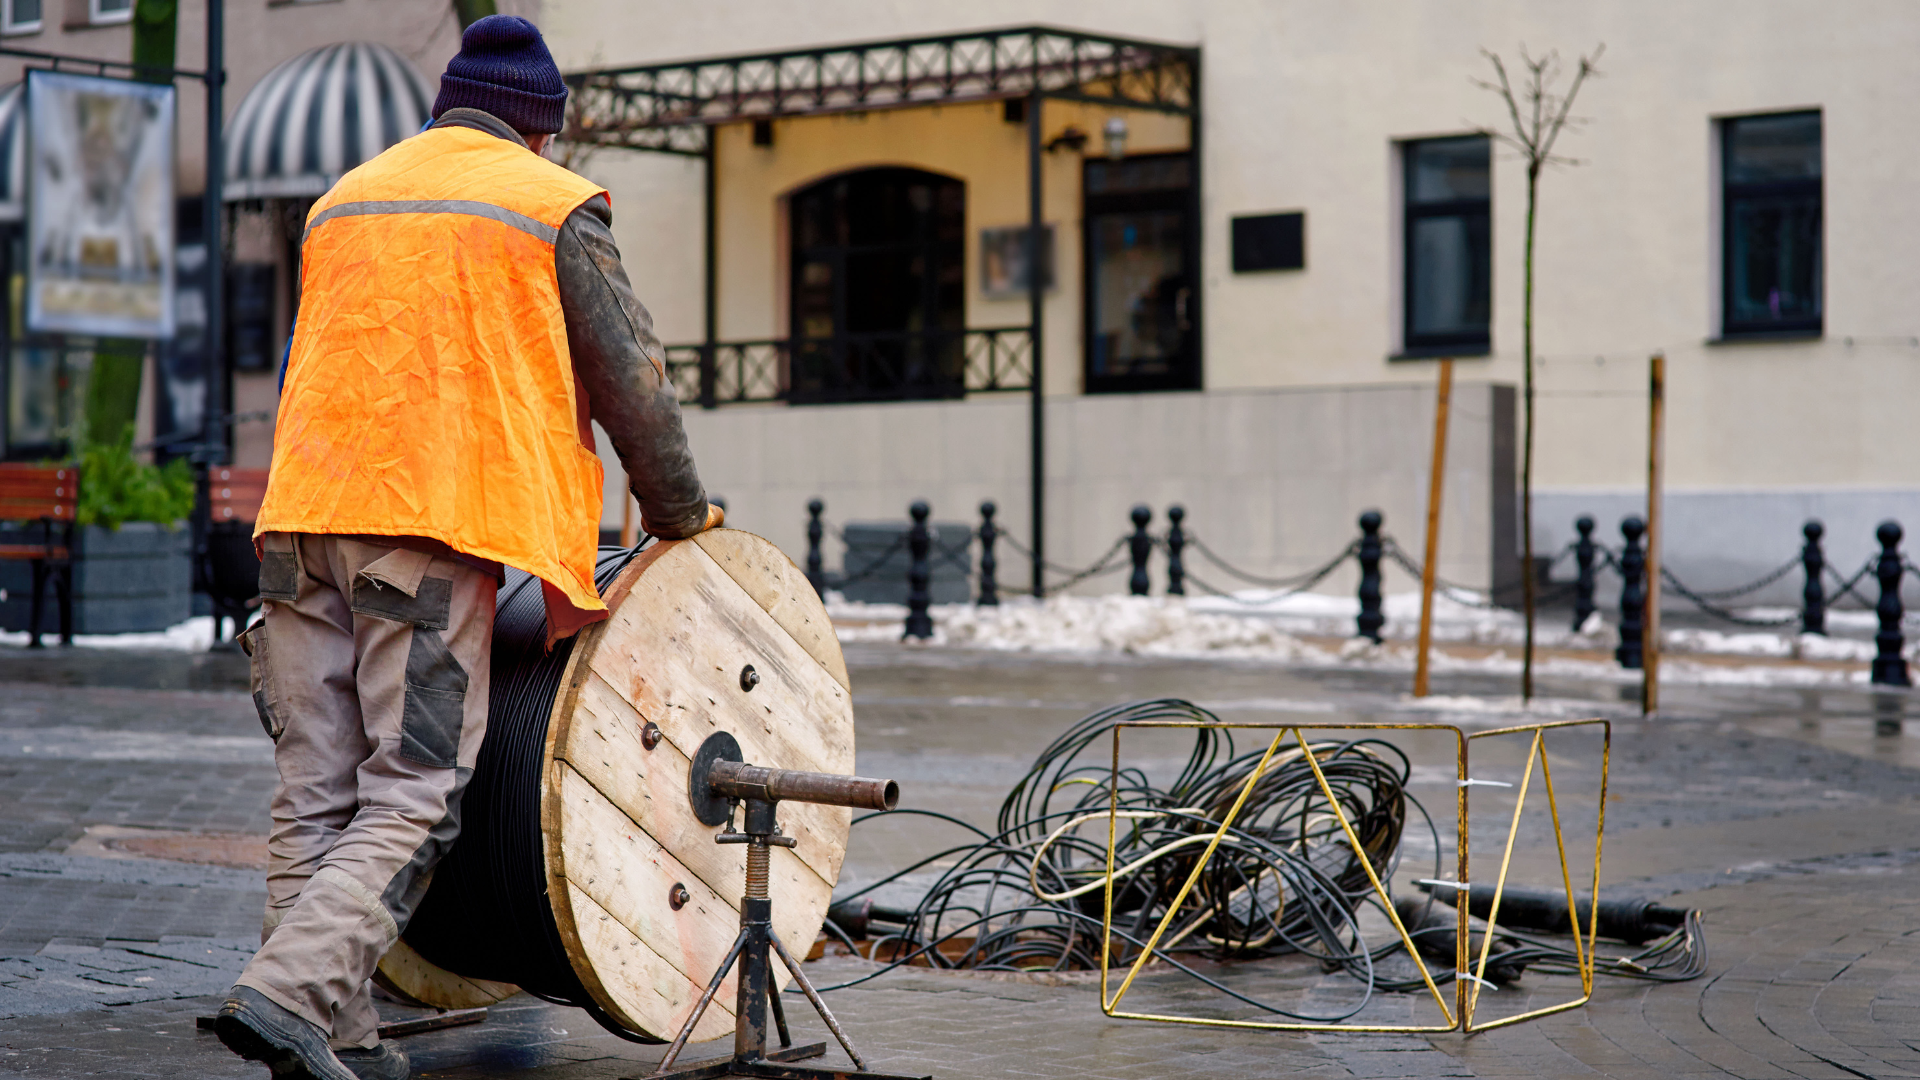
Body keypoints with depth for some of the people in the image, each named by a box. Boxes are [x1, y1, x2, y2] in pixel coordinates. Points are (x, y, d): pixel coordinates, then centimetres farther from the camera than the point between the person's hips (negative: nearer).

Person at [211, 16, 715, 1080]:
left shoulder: (342, 198, 23)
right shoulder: (553, 205, 6)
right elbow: (629, 376, 7)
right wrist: (678, 514, 20)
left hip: (303, 511, 6)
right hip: (436, 519, -5)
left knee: (316, 794, 7)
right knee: (412, 796, -5)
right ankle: (287, 993, -21)